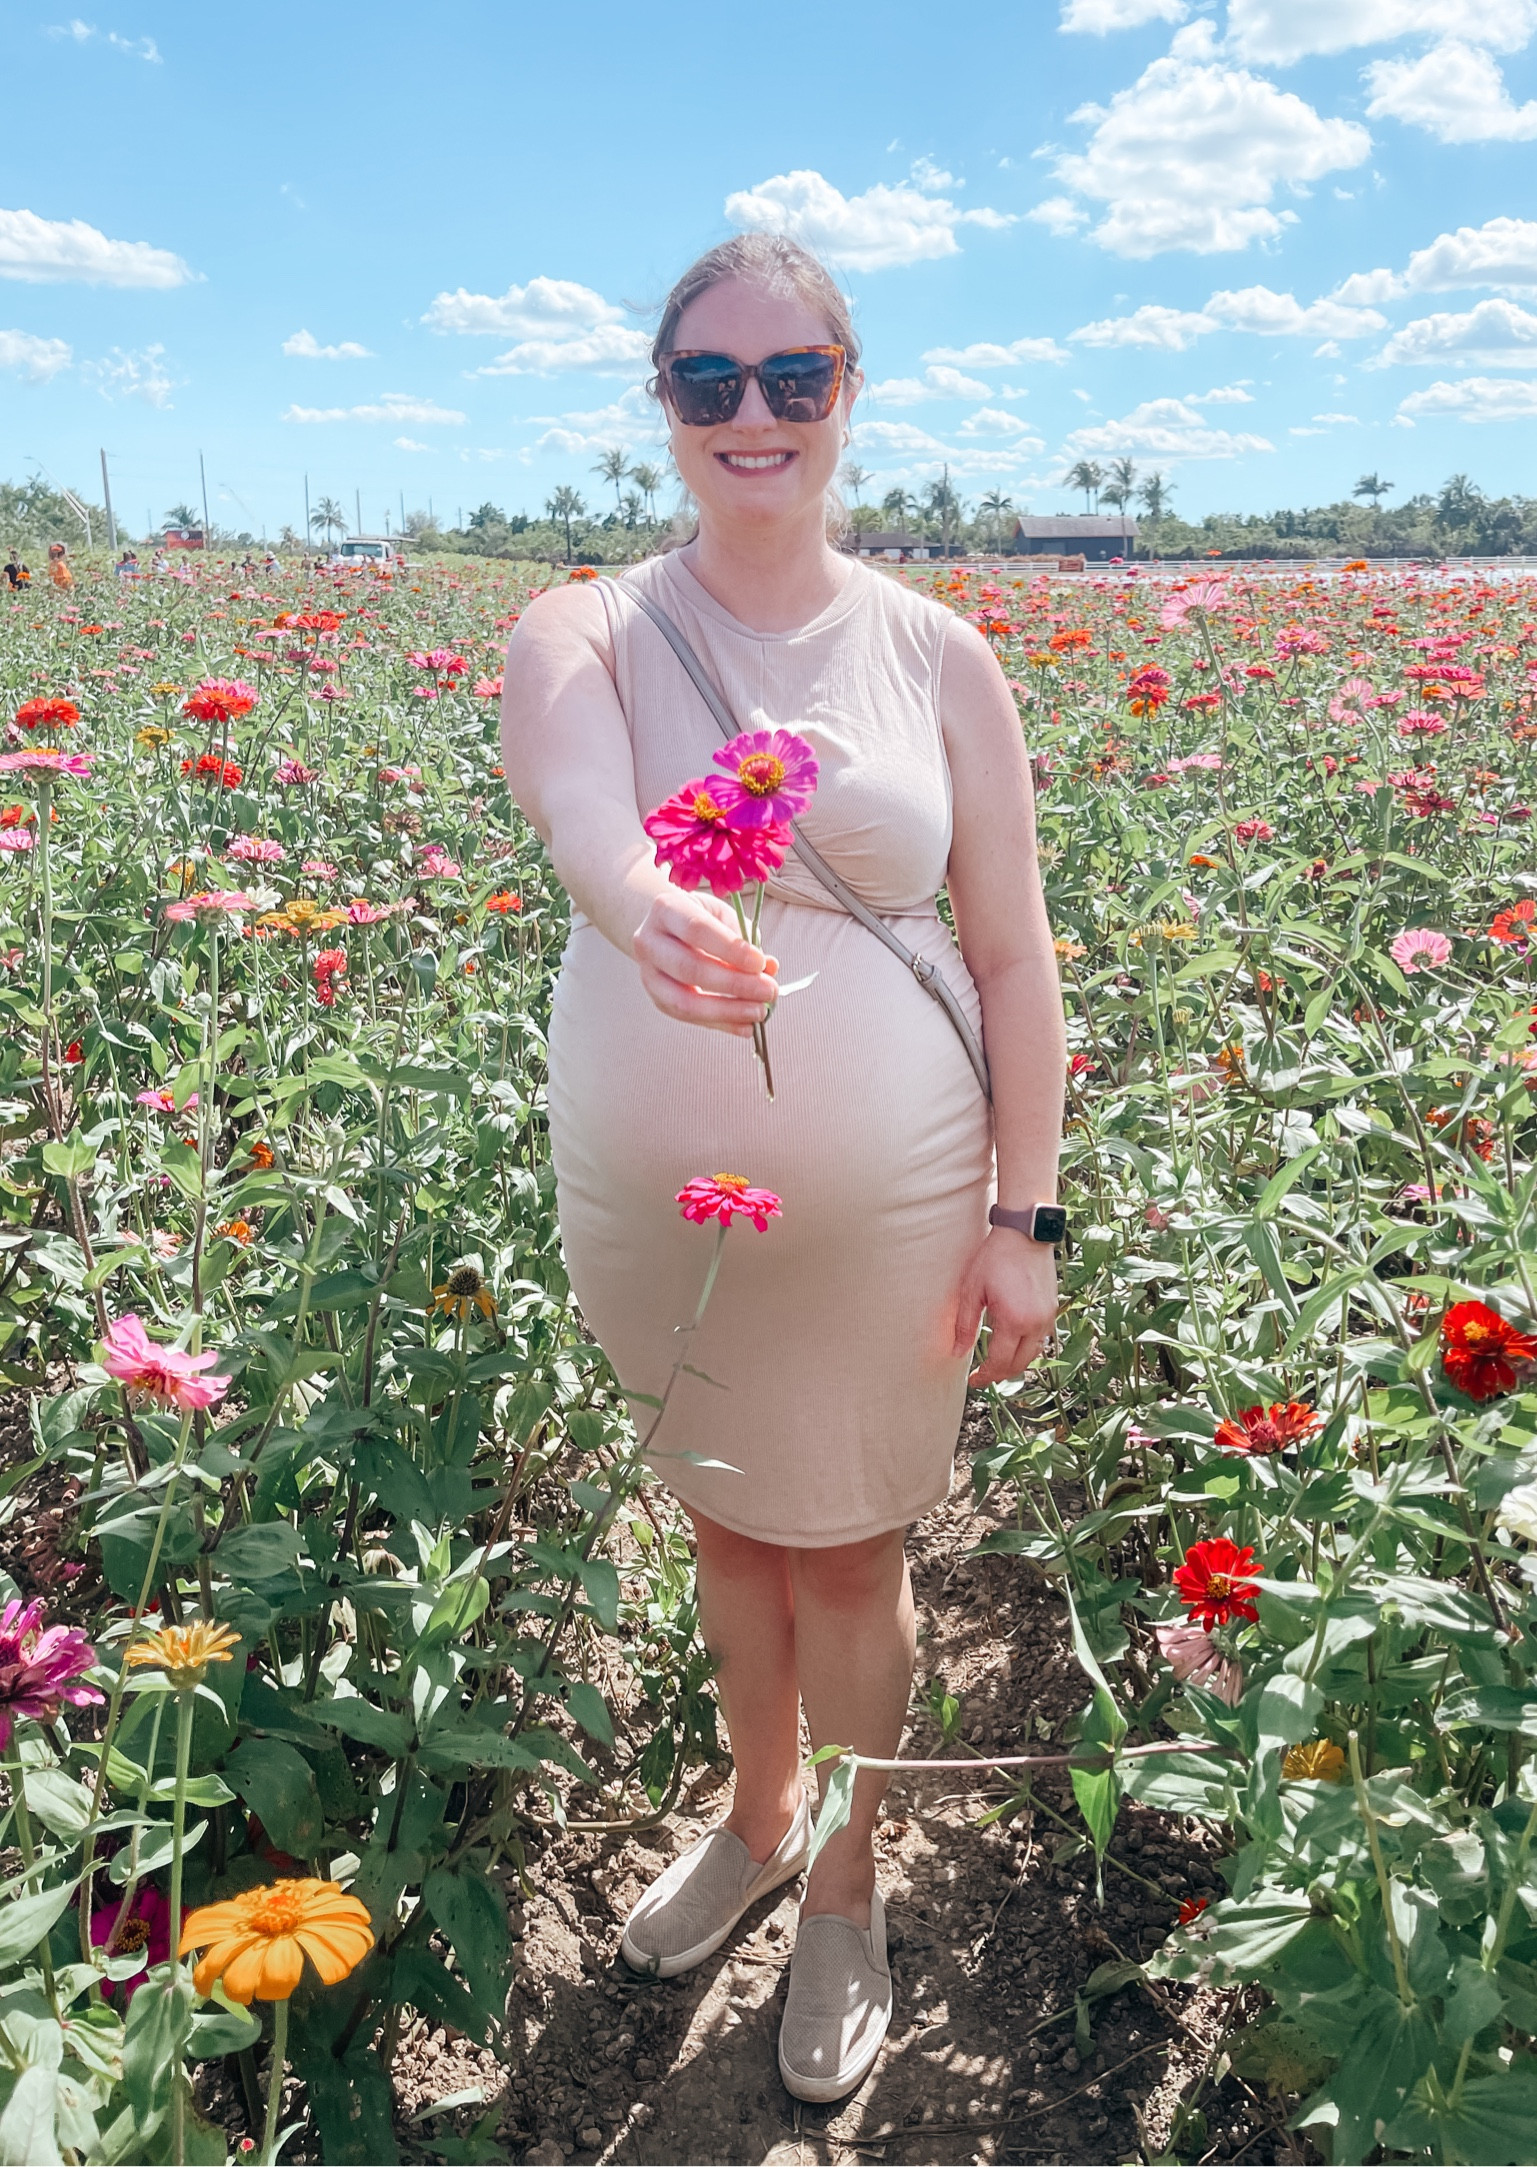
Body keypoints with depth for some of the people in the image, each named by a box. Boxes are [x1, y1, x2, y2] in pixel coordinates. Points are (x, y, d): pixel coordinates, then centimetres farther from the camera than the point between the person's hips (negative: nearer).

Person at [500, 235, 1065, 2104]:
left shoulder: (936, 655, -3)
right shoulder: (588, 631, -4)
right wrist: (638, 901, -52)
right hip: (649, 1193, 1)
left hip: (883, 1197, -1)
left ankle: (847, 1891, 41)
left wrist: (1023, 1218, -5)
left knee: (849, 1545, 14)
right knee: (725, 1520, 21)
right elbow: (574, 799, -29)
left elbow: (1012, 958, -1)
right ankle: (756, 1816, 49)